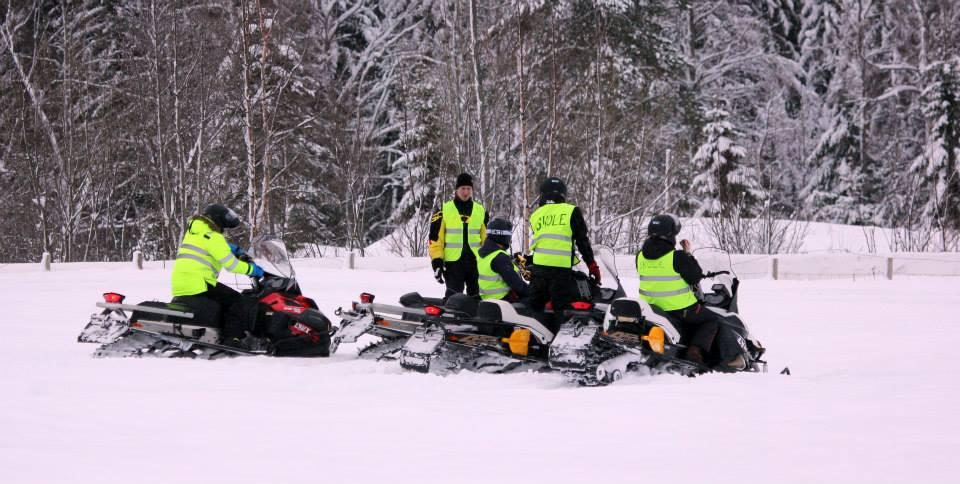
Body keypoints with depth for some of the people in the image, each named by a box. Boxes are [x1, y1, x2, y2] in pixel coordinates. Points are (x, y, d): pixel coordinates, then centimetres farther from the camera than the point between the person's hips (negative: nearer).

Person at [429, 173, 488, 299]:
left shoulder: (481, 211, 11)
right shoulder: (444, 210, 1)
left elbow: (486, 237, 16)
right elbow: (435, 237, 0)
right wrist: (437, 261, -8)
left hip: (476, 262, 4)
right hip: (453, 262, -3)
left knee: (477, 297, 8)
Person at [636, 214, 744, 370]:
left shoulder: (641, 255, 0)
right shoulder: (677, 257, -17)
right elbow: (695, 277, -10)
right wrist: (688, 254, -1)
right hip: (679, 308, -7)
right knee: (712, 320, 13)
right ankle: (696, 350, -6)